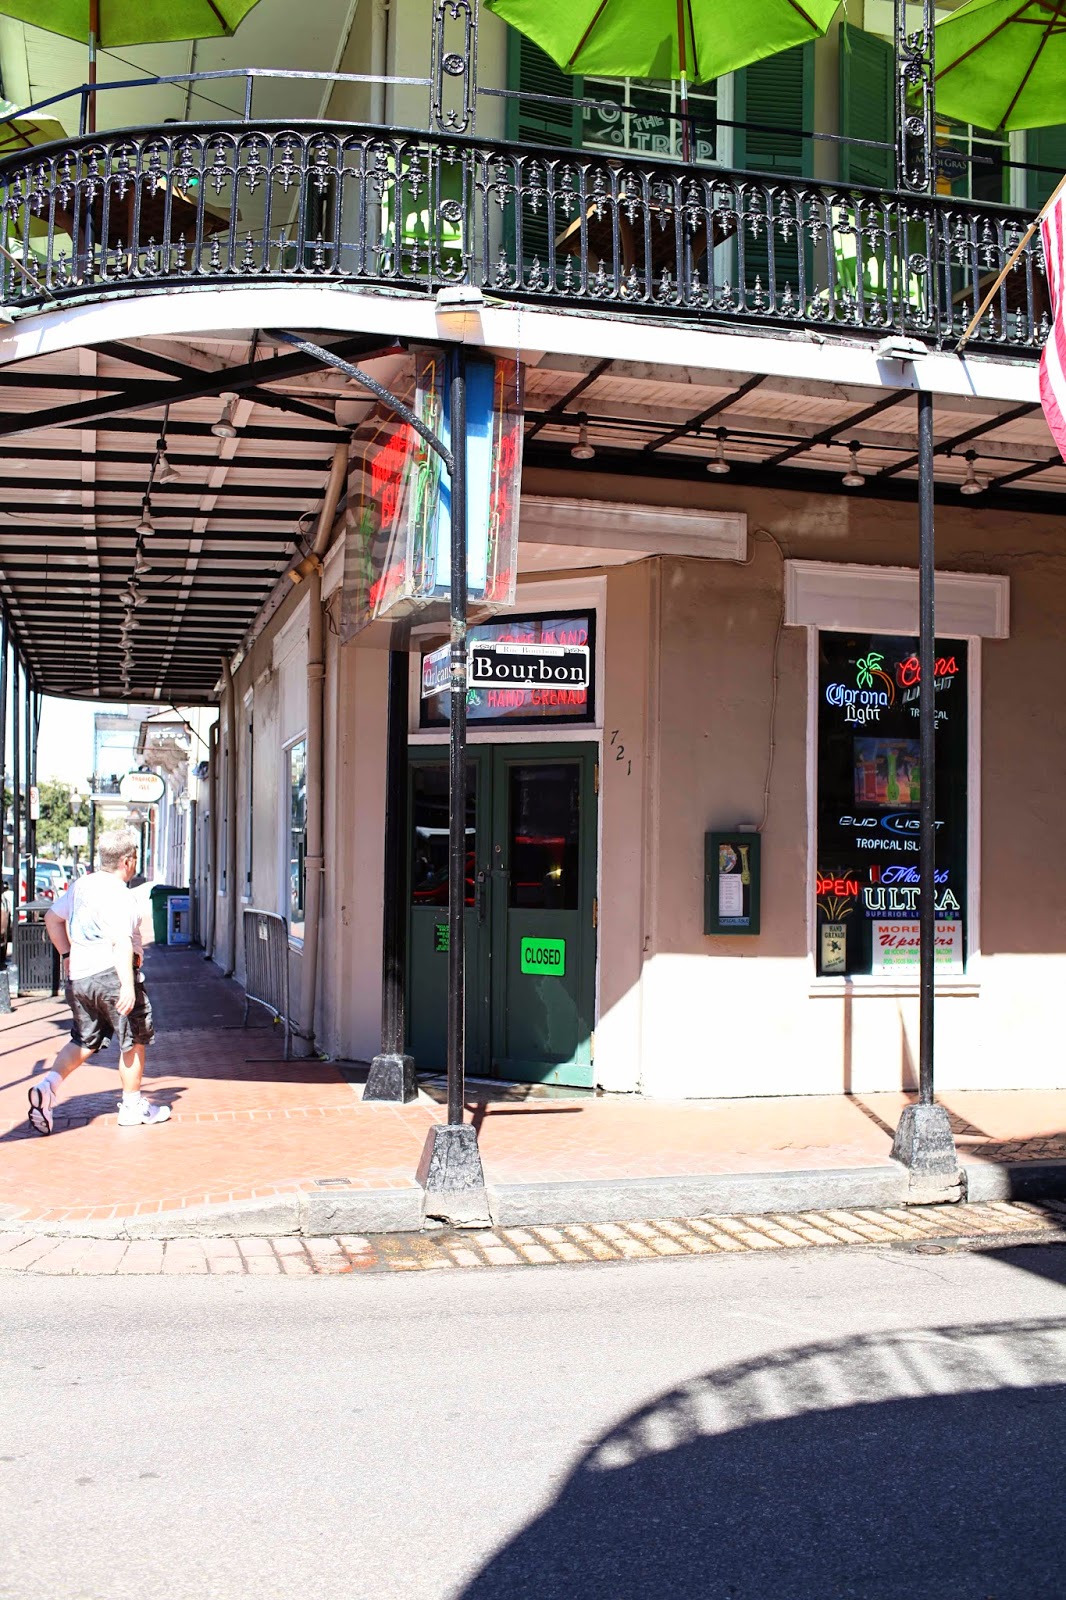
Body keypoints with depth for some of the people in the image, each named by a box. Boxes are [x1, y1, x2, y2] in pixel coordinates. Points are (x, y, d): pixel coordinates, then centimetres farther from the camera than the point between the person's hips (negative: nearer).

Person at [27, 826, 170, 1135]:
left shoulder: (81, 886, 10)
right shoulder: (120, 896, -15)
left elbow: (52, 918, 22)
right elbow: (121, 943, -26)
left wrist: (67, 954, 27)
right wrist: (128, 985, -31)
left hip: (77, 977, 8)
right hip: (110, 974, -8)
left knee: (84, 1040, 18)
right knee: (134, 1040, 8)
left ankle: (48, 1084, -4)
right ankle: (132, 1107, 15)